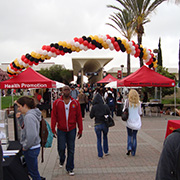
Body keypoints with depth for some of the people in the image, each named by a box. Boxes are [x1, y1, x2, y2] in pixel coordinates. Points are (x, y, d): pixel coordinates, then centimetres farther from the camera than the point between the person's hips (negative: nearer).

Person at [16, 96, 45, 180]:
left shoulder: (29, 116, -23)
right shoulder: (32, 113, 6)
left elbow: (32, 135, -30)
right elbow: (25, 127, 21)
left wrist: (25, 147, -15)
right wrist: (20, 118, 7)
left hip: (31, 149, -9)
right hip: (34, 147, 9)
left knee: (33, 172, 7)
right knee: (31, 170, 23)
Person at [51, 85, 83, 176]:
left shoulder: (75, 103, 1)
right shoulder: (57, 103, -2)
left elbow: (79, 117, 3)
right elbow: (53, 116, -1)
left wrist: (80, 130, 3)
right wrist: (53, 129, -5)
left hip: (72, 130, 1)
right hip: (61, 130, -1)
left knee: (71, 150, 6)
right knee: (61, 148, 5)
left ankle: (70, 168, 20)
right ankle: (61, 160, 39)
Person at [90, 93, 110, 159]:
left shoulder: (94, 107, -12)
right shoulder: (105, 106, -10)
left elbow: (91, 116, -6)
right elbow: (109, 113, 0)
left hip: (97, 125, -1)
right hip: (105, 124, 1)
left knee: (99, 140, 11)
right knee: (105, 137, 24)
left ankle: (100, 155, 13)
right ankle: (106, 152, 33)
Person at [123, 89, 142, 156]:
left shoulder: (127, 101, -7)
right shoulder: (138, 102, -4)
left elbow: (124, 110, -1)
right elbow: (140, 113, 4)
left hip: (129, 121, -1)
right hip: (137, 121, 1)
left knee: (129, 135, 15)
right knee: (134, 136, 10)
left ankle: (129, 148, -3)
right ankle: (133, 152, 13)